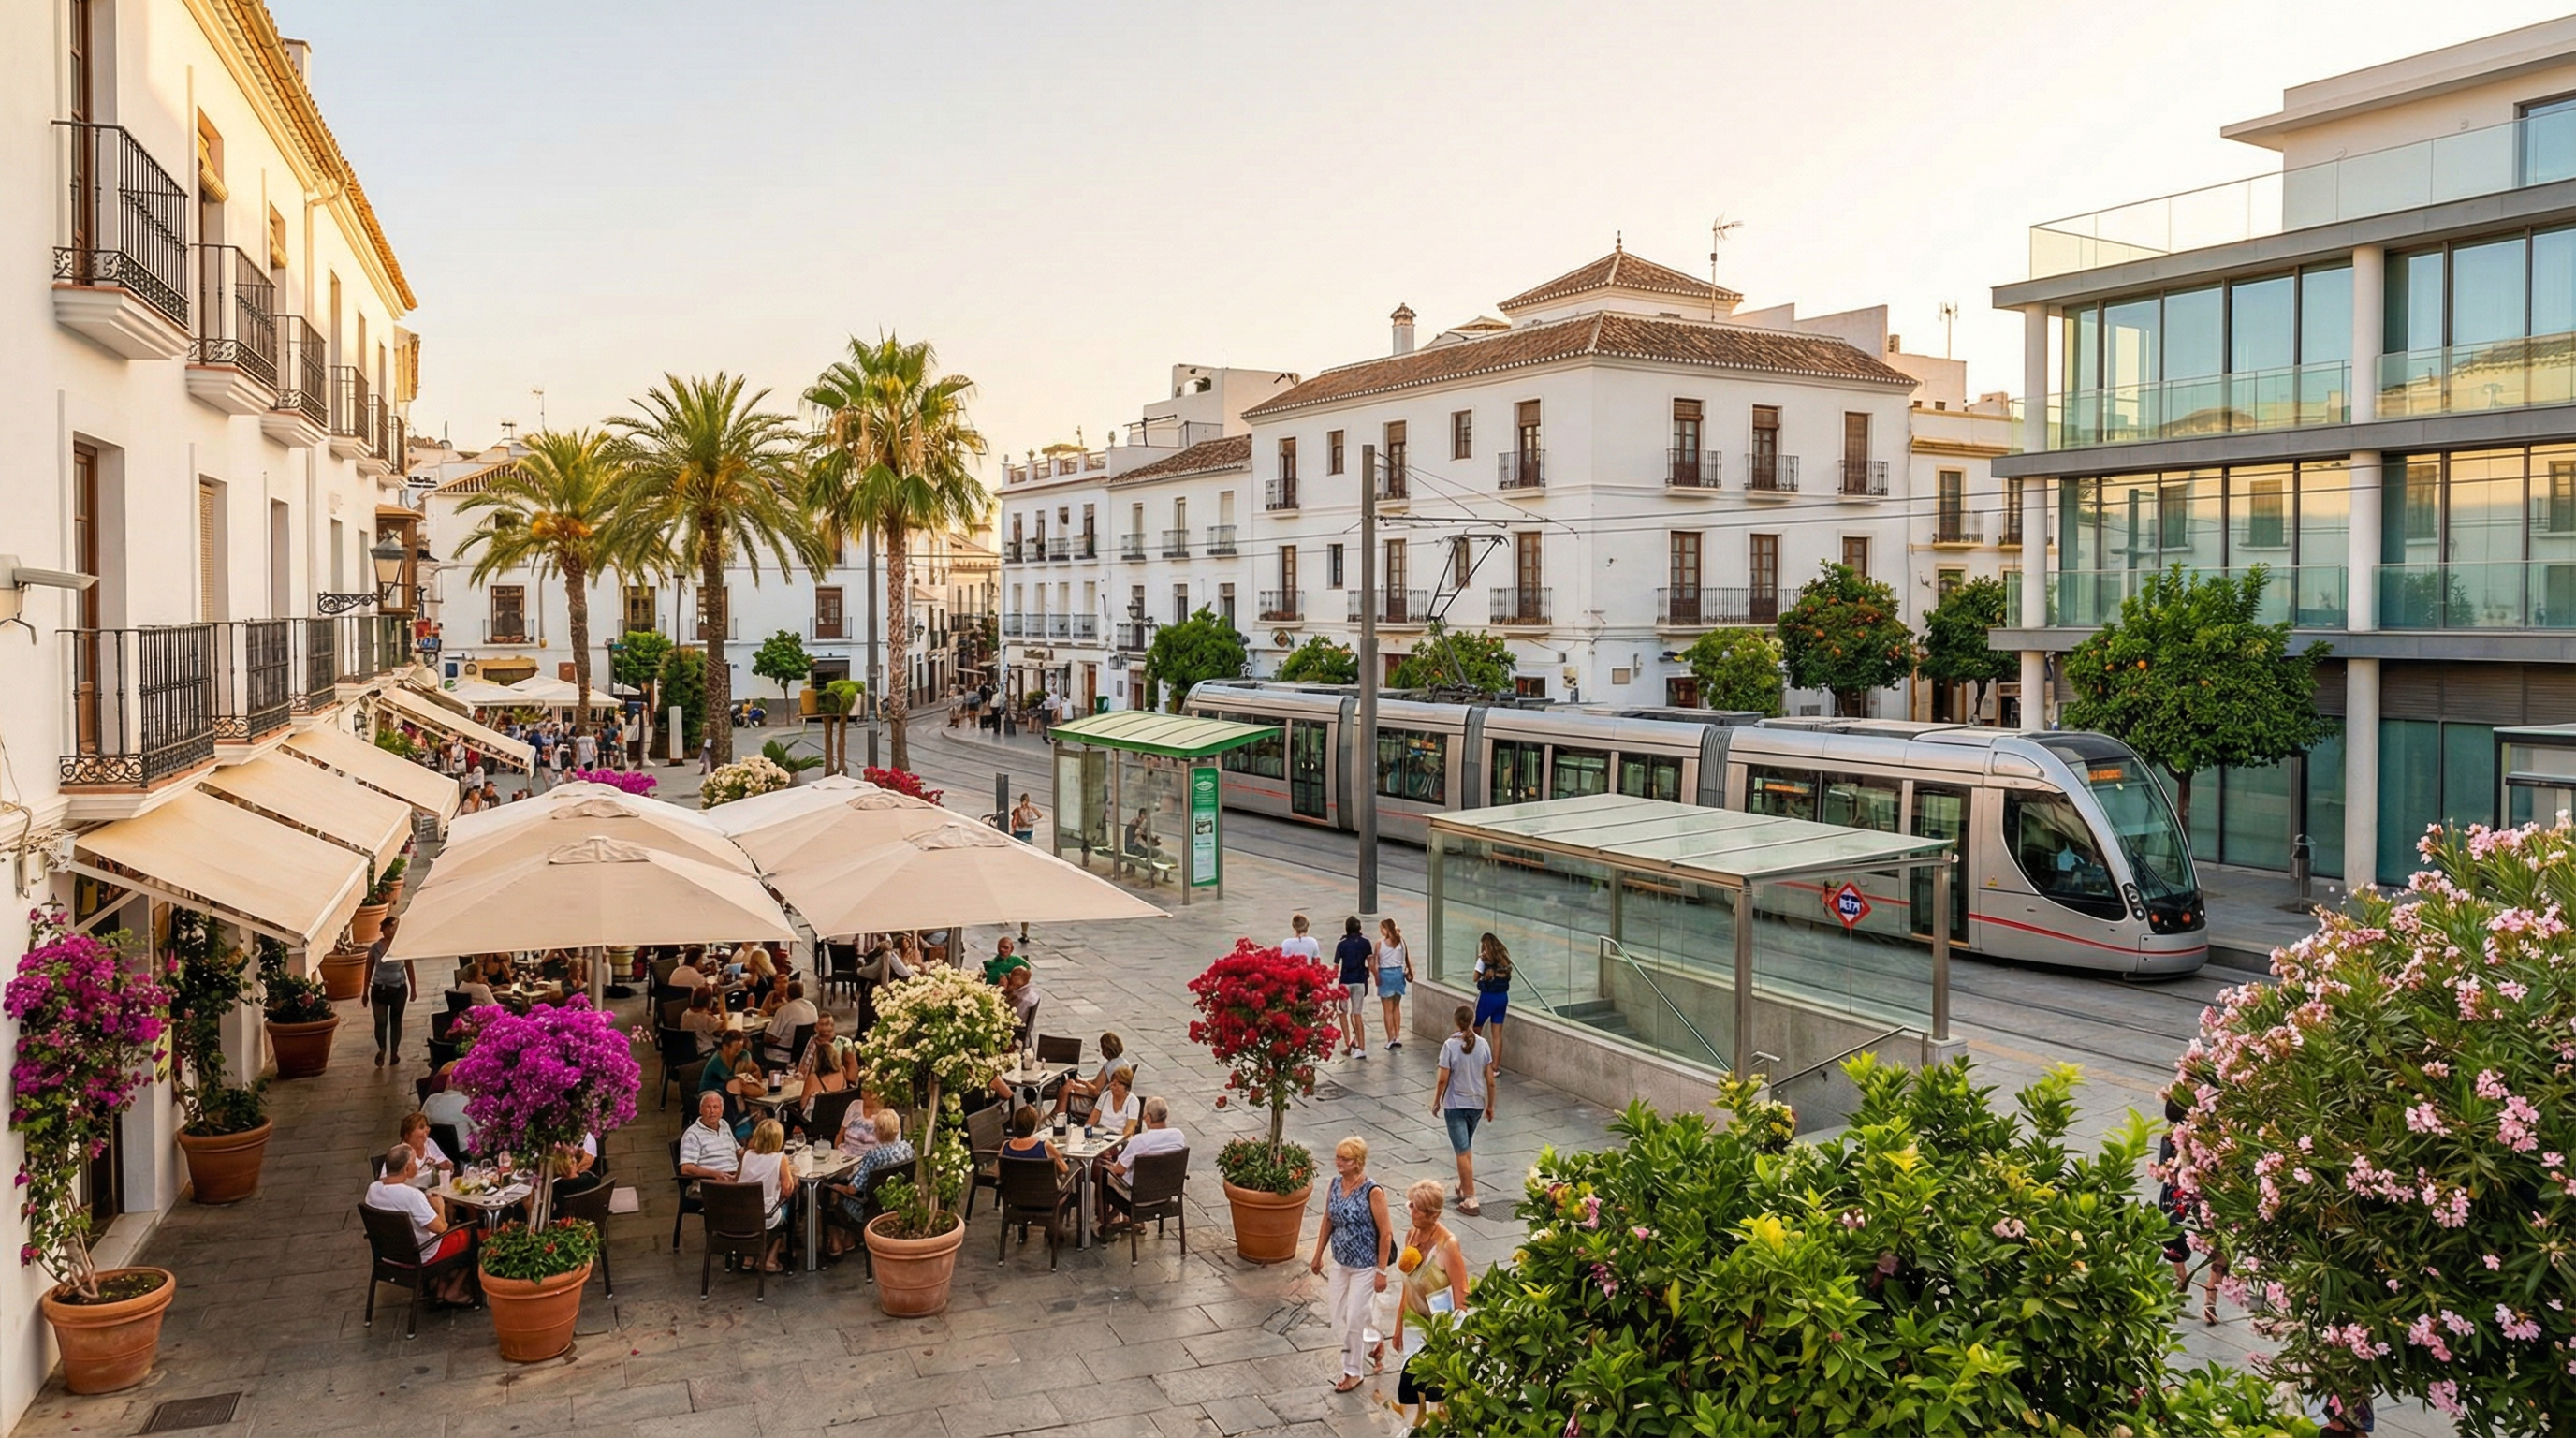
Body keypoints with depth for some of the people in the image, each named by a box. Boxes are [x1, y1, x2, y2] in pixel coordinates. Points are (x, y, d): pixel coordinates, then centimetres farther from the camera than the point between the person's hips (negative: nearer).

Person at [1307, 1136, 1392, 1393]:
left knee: (1353, 1319, 3)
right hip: (1341, 1262, 7)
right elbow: (1328, 1221, 8)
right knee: (1336, 1313, 15)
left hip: (1364, 1266, -6)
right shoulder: (1335, 1184, -5)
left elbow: (1385, 1234, -18)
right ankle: (1373, 1342, 40)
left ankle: (1353, 1372, 23)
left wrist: (1381, 1271, -15)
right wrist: (1318, 1255, 13)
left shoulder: (1373, 1192, -25)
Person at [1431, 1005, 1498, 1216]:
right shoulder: (1483, 1044, -5)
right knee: (1467, 1148, 24)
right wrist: (1490, 1104, 11)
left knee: (1463, 1152, -1)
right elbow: (1490, 1080, -1)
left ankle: (1470, 1200, -3)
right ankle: (1464, 1187, 37)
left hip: (1455, 1105, -4)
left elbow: (1443, 1079, -14)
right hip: (1477, 1104, 4)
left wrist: (1436, 1101, 1)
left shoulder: (1450, 1045, -16)